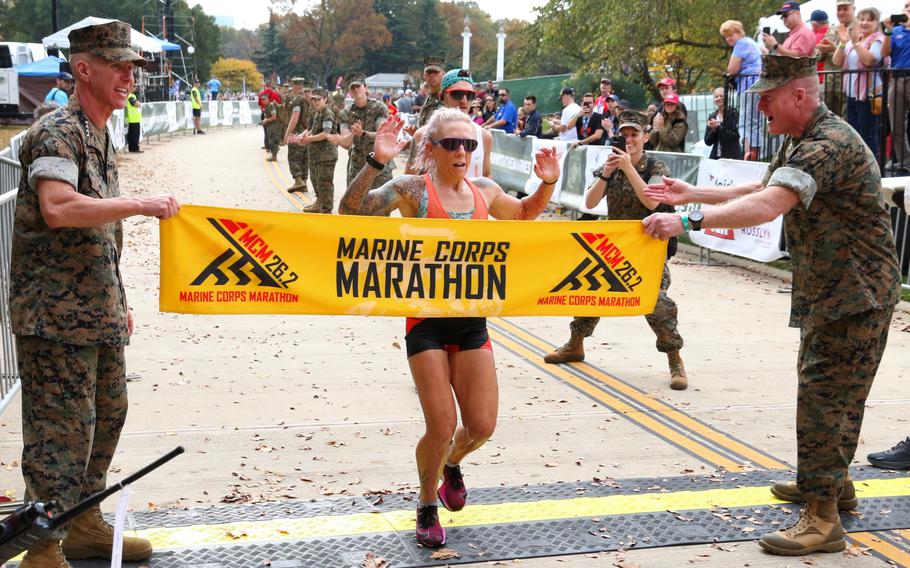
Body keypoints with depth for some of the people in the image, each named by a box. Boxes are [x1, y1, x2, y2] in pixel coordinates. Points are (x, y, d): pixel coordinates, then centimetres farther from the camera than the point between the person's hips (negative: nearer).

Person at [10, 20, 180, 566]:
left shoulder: (101, 137, 16)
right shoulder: (57, 132, -14)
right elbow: (58, 209, -31)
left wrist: (119, 303, 21)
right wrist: (141, 204, -26)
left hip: (97, 311, 10)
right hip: (56, 313, -10)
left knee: (107, 413, 16)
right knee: (62, 429, -5)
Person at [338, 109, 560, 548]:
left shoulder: (484, 191, 7)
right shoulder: (413, 189, -8)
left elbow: (524, 213, 27)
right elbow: (350, 210, -19)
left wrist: (547, 184, 8)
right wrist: (377, 161, -31)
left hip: (472, 319, 5)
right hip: (426, 319, -4)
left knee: (482, 426, 4)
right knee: (441, 426, -5)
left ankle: (451, 464, 41)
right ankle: (427, 508, 23)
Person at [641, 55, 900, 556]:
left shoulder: (829, 144, -24)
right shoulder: (800, 143, 11)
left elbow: (767, 206, -37)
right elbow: (762, 188, 21)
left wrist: (689, 221, -42)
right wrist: (693, 193, 14)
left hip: (857, 294, -11)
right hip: (828, 291, 11)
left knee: (823, 397, -11)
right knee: (825, 390, 21)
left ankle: (822, 518, -7)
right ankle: (832, 483, 37)